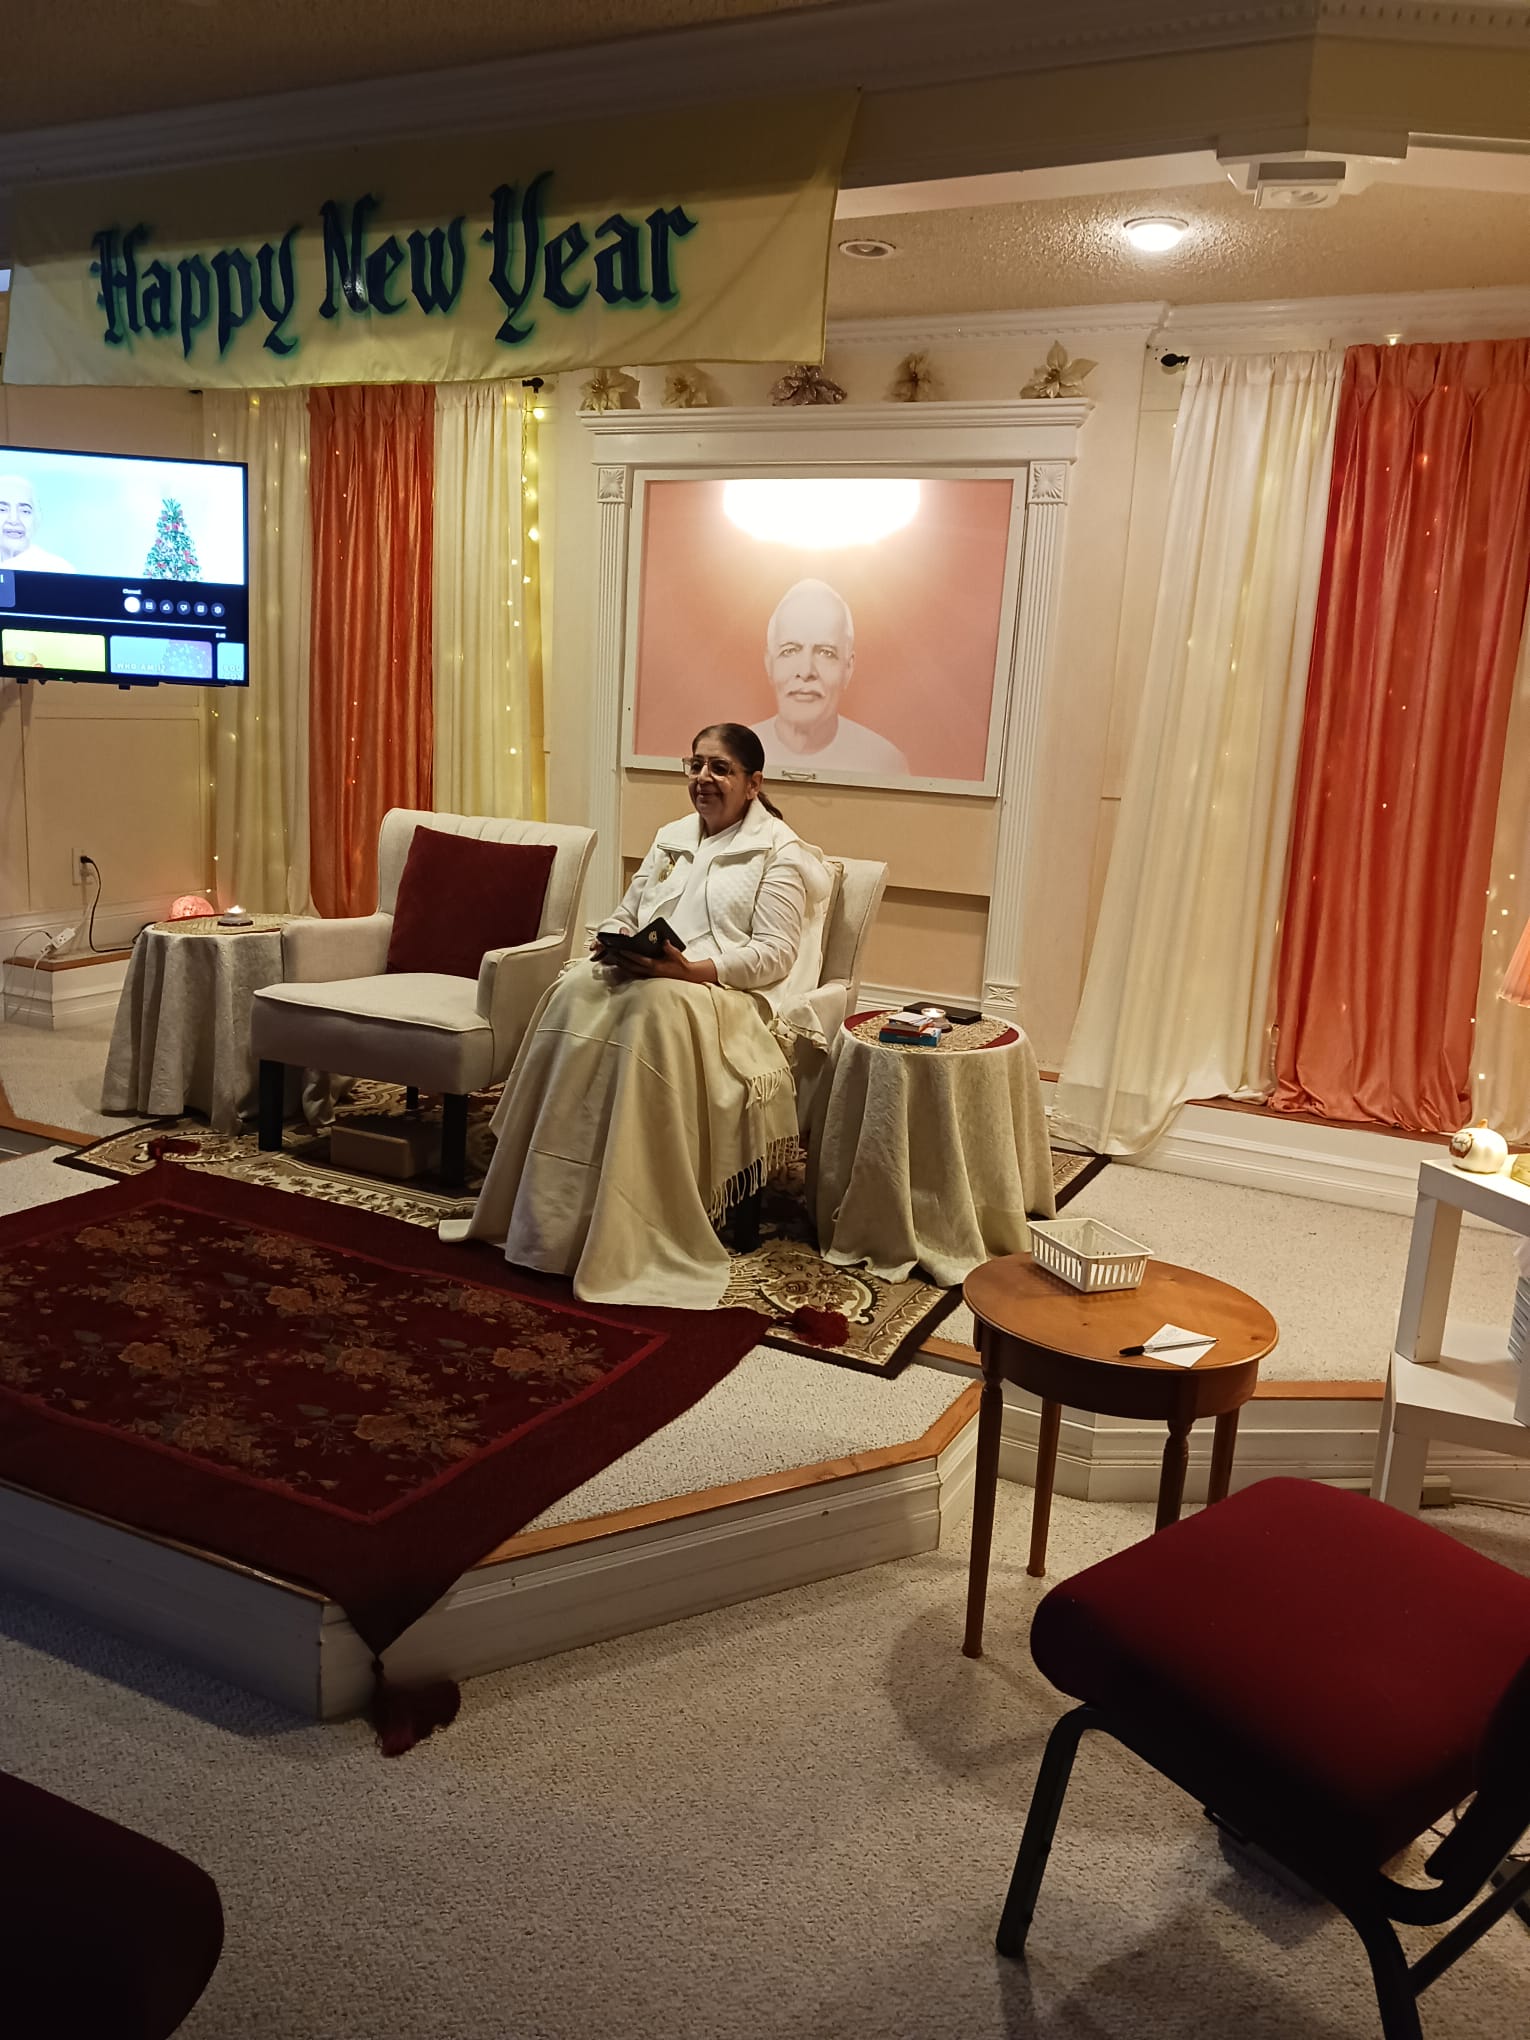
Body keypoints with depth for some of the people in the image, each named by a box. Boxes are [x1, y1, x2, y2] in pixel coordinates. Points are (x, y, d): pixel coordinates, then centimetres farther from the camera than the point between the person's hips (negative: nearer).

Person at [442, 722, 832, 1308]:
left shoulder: (780, 852, 2)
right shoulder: (672, 838, 22)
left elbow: (776, 953, -9)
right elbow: (622, 916, 21)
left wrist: (690, 969, -23)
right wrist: (613, 945, -5)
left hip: (731, 995, -5)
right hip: (637, 975, 6)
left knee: (656, 1007, -38)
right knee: (575, 991, -26)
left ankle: (635, 1230, -34)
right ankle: (550, 1209, -26)